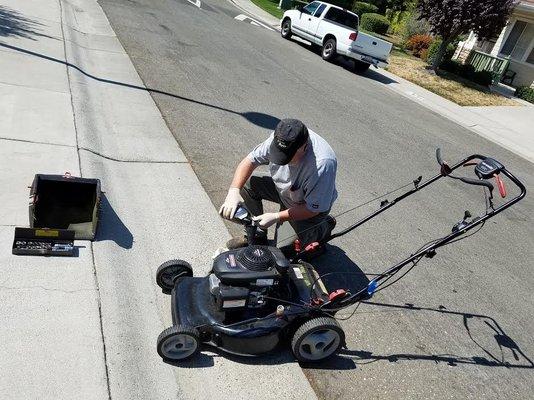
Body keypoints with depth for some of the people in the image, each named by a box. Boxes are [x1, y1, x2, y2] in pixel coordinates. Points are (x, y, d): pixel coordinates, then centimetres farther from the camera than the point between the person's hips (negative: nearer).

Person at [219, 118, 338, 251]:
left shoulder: (322, 164, -40)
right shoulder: (279, 139, -24)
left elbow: (313, 209, -31)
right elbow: (249, 161, -14)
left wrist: (277, 217, -32)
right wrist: (233, 191, -28)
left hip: (310, 206, -5)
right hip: (283, 189, 5)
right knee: (247, 185, -13)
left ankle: (326, 225, 13)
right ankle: (257, 236, 7)